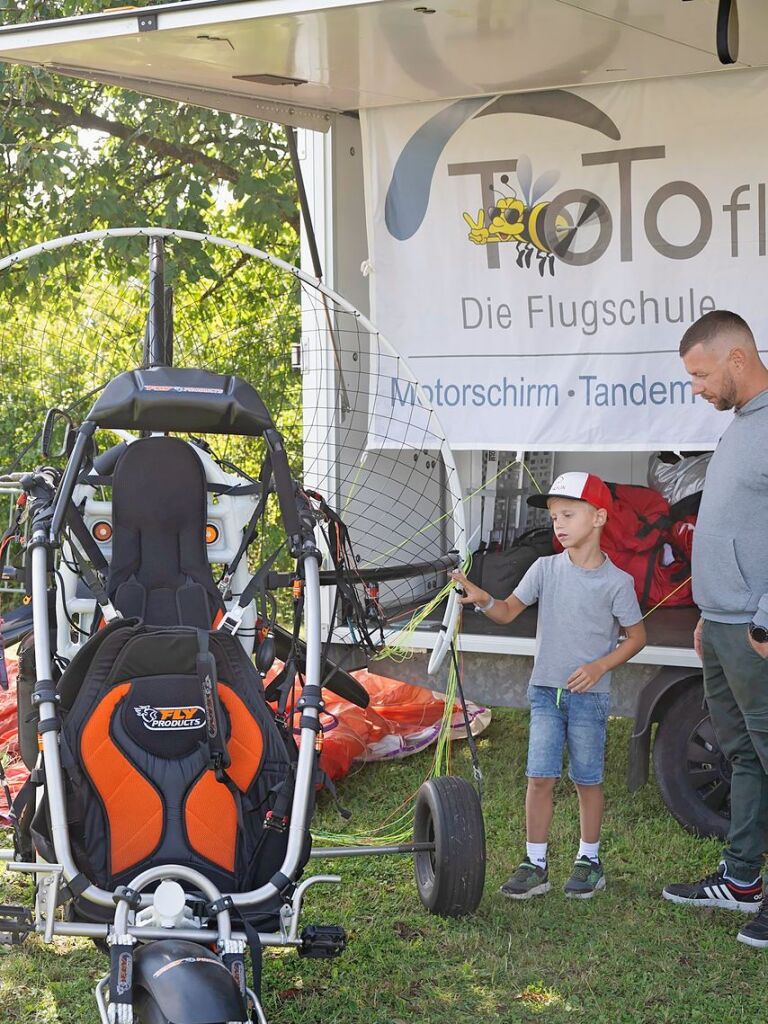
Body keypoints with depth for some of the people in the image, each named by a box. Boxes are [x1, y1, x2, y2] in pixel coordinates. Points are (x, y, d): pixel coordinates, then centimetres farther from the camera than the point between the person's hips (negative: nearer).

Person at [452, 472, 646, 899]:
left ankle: (590, 860, 22)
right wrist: (483, 599, -18)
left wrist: (600, 666, -12)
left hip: (589, 694, -2)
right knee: (540, 777, 0)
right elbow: (508, 612, 2)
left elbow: (637, 636, 1)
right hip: (545, 690, 3)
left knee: (588, 780, 7)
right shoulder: (546, 568, 2)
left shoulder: (616, 581, -6)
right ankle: (536, 864, 7)